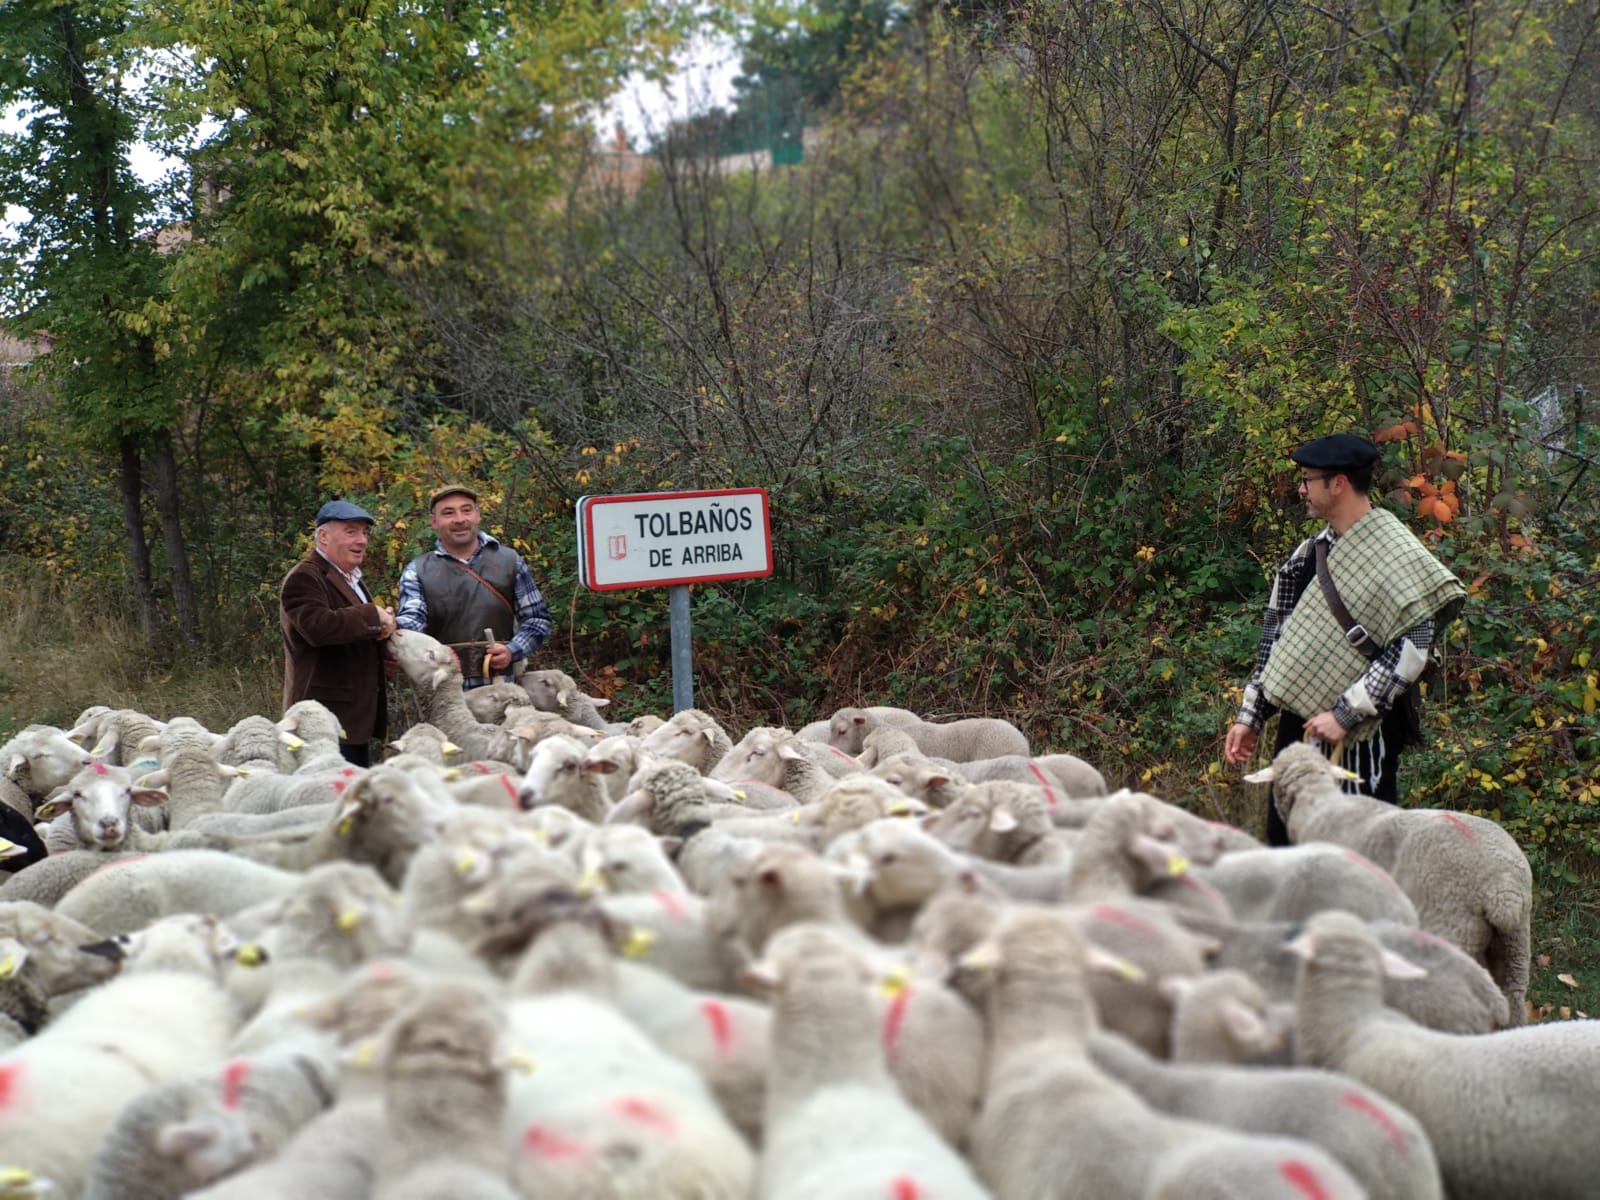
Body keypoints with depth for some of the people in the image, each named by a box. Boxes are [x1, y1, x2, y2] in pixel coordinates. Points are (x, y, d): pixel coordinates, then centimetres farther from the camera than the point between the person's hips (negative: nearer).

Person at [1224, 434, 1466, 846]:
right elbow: (1276, 637, 18)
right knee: (1284, 840, 13)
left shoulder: (1394, 553, -12)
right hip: (1300, 725, 8)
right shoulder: (1309, 554, 12)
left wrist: (1345, 714, -21)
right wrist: (1251, 716, 15)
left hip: (1360, 735, -8)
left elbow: (1411, 650, -18)